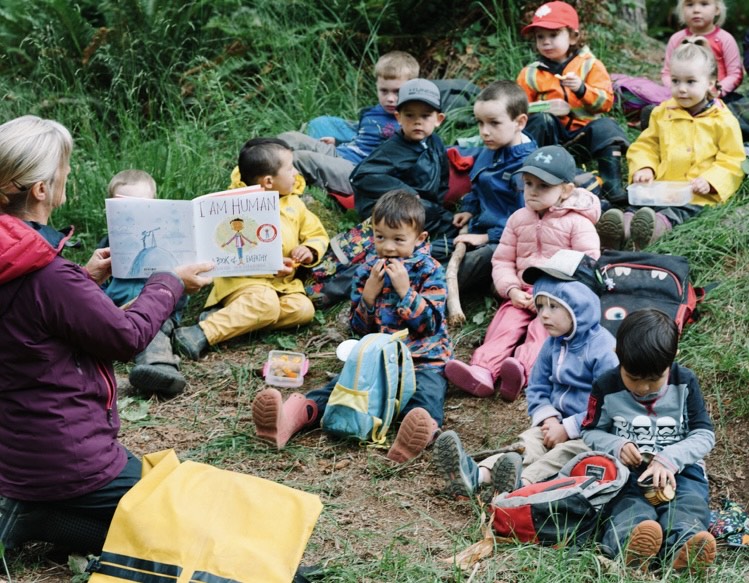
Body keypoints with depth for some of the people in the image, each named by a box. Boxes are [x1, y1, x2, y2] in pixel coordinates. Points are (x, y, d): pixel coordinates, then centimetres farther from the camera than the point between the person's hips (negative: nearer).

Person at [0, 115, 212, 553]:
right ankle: (41, 521, -3)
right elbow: (127, 336, -14)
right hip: (66, 461, -9)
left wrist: (87, 280, 12)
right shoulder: (47, 276, -28)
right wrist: (170, 283, 1)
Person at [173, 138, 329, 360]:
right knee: (265, 302, -37)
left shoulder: (294, 204, 13)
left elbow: (318, 235, 20)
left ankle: (228, 319, -25)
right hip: (244, 280, -6)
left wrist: (310, 251, -4)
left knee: (303, 308, -23)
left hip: (284, 283, 7)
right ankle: (203, 335, -39)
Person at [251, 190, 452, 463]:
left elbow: (431, 323, -10)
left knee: (428, 388, -36)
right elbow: (358, 327, 9)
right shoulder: (367, 271, 10)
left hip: (423, 356, -3)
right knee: (341, 384, -21)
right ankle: (294, 413, -46)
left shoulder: (430, 271, 0)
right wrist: (369, 293, -8)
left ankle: (423, 427, -68)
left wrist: (405, 291, -19)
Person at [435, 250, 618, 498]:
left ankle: (522, 482, -61)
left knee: (567, 452, -33)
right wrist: (549, 418, -5)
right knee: (528, 441, -19)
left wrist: (568, 428, -19)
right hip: (559, 424, 6)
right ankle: (476, 473, -45)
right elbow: (537, 389, 17)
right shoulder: (552, 345, 10)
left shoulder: (603, 348, -15)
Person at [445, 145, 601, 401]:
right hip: (523, 294, 4)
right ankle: (482, 370, -44)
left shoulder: (577, 222, -2)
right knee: (504, 322, -22)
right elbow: (502, 261, 13)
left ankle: (523, 368, -58)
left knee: (542, 328, -31)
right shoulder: (518, 219, 14)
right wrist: (512, 290, -7)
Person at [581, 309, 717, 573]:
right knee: (629, 505, -34)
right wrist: (617, 446, -12)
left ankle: (684, 544, -65)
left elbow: (704, 435, 0)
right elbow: (591, 433, 12)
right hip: (628, 470, -1)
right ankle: (629, 539, -69)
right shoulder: (606, 387, 2)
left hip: (679, 467, 1)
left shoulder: (685, 382, 2)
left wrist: (669, 459, -18)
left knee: (688, 503, -32)